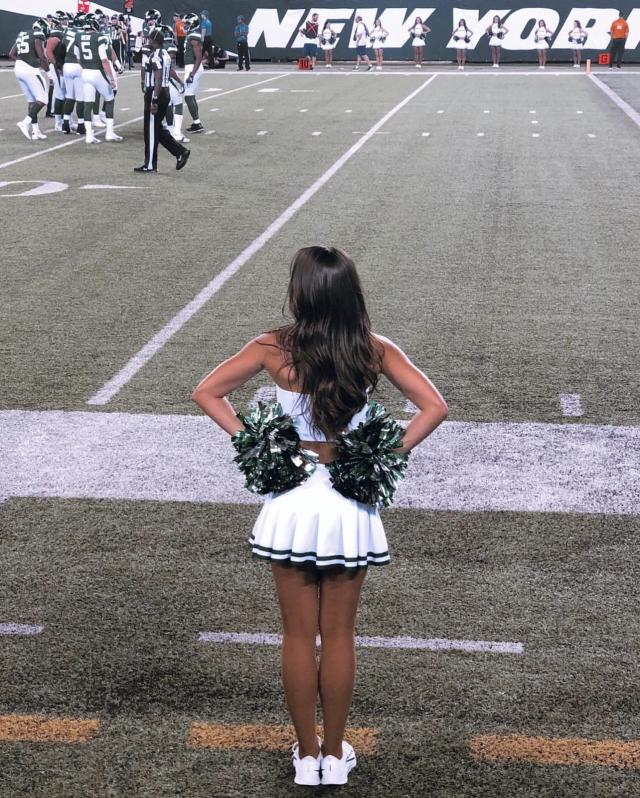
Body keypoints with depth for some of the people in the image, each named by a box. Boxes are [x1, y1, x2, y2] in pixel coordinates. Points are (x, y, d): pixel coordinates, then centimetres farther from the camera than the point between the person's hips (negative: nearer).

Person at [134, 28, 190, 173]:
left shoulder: (155, 56, -17)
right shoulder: (165, 54, 12)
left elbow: (158, 80, -23)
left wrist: (154, 101, -23)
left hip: (155, 95, -9)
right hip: (165, 94, 9)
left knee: (151, 131, -1)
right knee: (158, 129, 17)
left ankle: (150, 165, 6)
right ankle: (180, 152, 12)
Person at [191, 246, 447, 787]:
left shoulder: (275, 349, -9)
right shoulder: (375, 351, -7)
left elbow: (206, 393, -4)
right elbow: (434, 407, -9)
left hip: (291, 502, 0)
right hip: (350, 503, 1)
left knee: (298, 636, 12)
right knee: (339, 636, 13)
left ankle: (307, 756, 25)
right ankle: (335, 755, 26)